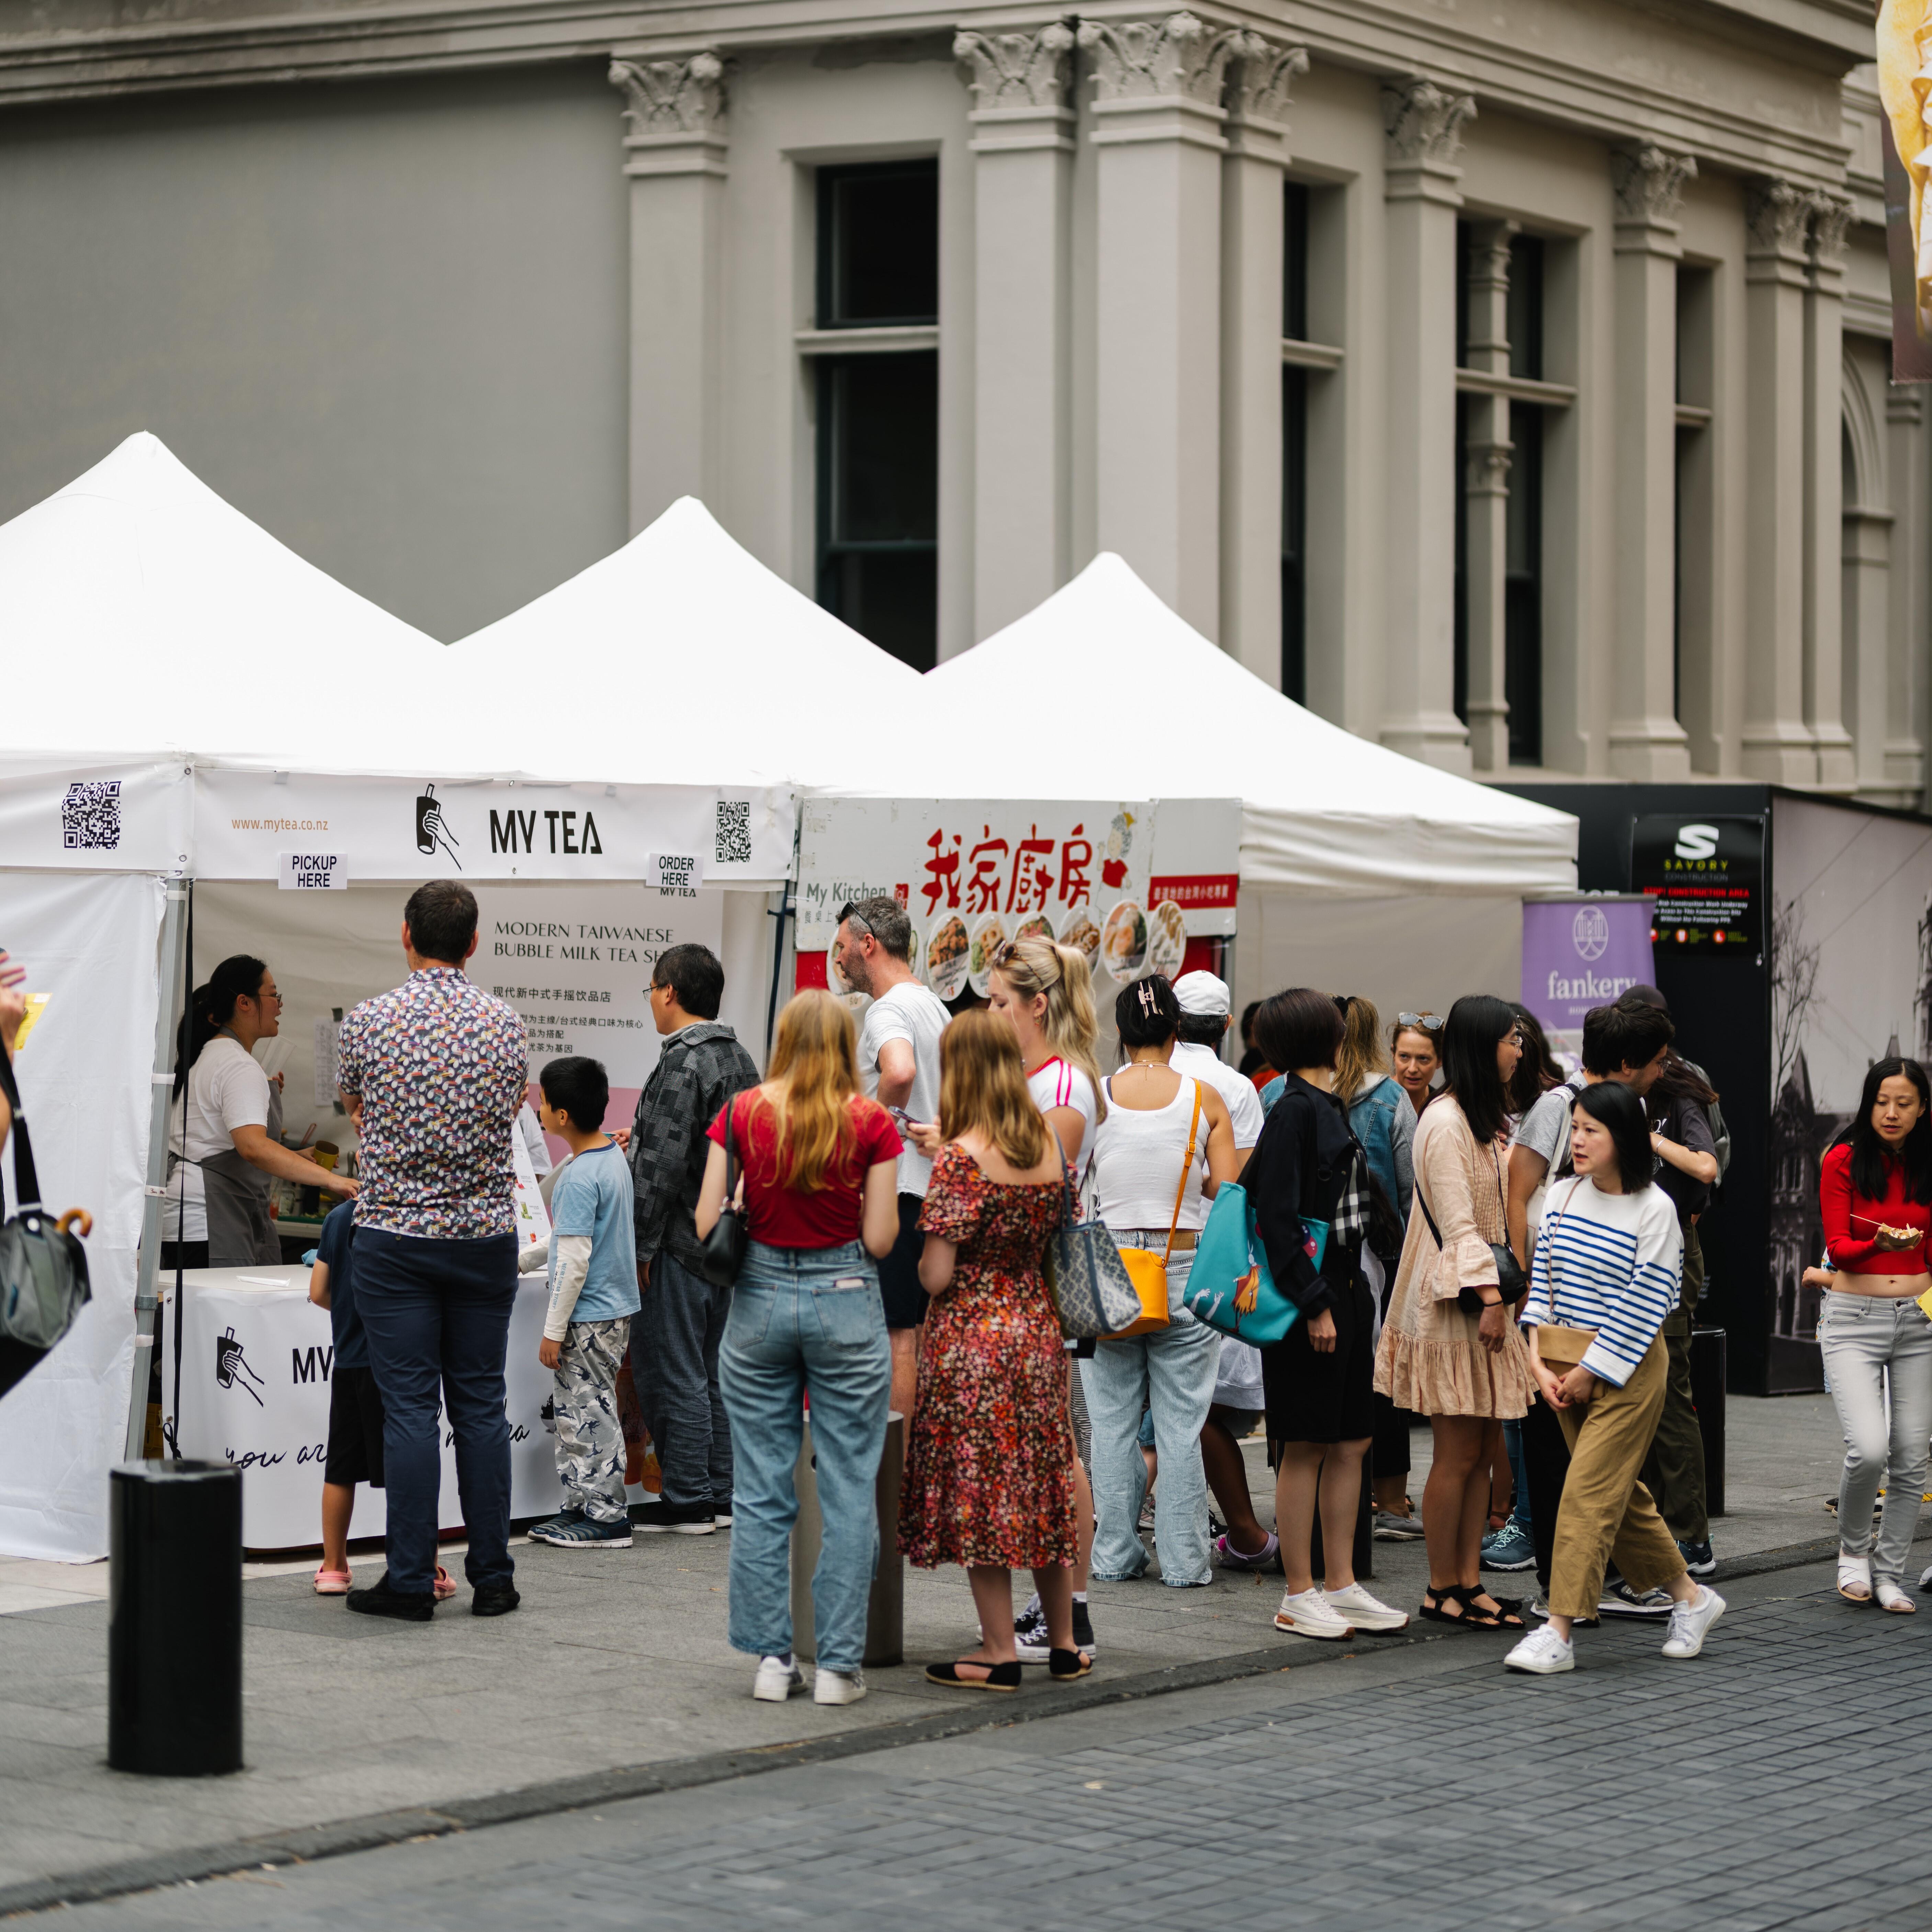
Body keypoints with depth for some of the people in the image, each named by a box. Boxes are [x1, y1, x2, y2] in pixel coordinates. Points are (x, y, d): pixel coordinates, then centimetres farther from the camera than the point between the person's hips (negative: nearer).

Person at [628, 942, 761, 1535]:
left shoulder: (682, 1065, -18)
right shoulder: (741, 1059, 11)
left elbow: (662, 1166, -20)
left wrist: (640, 1247, -16)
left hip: (679, 1242, -9)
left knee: (670, 1375, -2)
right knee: (713, 1373, 15)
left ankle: (686, 1502, 0)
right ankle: (720, 1496, 19)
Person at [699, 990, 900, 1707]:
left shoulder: (742, 1115, -1)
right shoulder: (870, 1123, -5)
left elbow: (707, 1226, -2)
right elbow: (880, 1239, -6)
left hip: (760, 1298, 2)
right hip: (844, 1300, -2)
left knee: (762, 1492, 8)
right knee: (849, 1492, 4)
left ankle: (770, 1656, 9)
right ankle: (839, 1663, 3)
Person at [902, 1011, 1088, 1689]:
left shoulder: (961, 1158, -16)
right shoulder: (1049, 1149, 4)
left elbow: (937, 1275, -18)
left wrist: (919, 1260, 4)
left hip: (971, 1335, -7)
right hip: (1037, 1330, 7)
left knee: (978, 1490, 1)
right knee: (1041, 1483, 14)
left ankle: (1000, 1653, 3)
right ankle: (1064, 1645, 20)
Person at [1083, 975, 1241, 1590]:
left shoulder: (1093, 1097, -3)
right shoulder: (1205, 1100, -4)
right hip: (1185, 1268, 0)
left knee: (1113, 1420, 7)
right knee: (1181, 1421, 4)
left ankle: (1115, 1555, 10)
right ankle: (1184, 1559, 6)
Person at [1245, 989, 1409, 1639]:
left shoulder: (1329, 1107, 14)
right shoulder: (1294, 1110, -13)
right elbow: (1276, 1214, -18)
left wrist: (1354, 1294, 14)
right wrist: (1313, 1304, -19)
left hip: (1344, 1292, 9)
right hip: (1307, 1297, -9)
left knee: (1350, 1443, 11)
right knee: (1306, 1447, -3)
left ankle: (1341, 1586, 17)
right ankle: (1299, 1596, 4)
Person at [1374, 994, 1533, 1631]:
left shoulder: (1488, 1120, 18)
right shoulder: (1445, 1122, -13)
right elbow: (1457, 1221, -19)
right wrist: (1488, 1295, -23)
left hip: (1488, 1307, 9)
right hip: (1453, 1309, -9)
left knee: (1484, 1451, 8)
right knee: (1458, 1452, -6)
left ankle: (1469, 1582, 11)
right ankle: (1441, 1590, 1)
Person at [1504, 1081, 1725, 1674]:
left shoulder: (1654, 1210, -12)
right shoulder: (1561, 1197, 6)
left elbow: (1644, 1304, -14)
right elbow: (1541, 1279, 8)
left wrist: (1591, 1373, -13)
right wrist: (1540, 1361, -2)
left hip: (1627, 1370, -7)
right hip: (1564, 1367, 7)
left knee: (1589, 1493, -11)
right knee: (1620, 1493, 12)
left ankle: (1559, 1633, -12)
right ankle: (1689, 1597, 28)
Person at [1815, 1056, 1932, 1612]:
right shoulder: (1844, 1161, -2)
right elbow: (1838, 1249, -10)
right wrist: (1879, 1245, -28)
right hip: (1854, 1319, -3)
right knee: (1869, 1449, -18)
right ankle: (1854, 1549, 8)